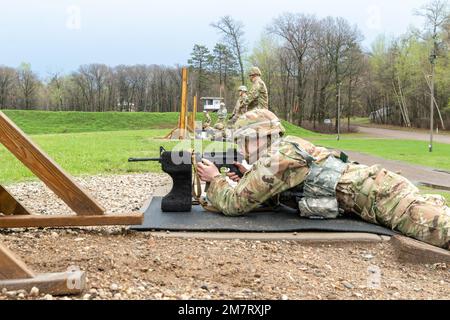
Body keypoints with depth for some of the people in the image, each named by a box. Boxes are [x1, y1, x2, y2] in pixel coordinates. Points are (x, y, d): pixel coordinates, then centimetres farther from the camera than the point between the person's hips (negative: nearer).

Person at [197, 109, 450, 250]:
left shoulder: (276, 159, -15)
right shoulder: (285, 147, 14)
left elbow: (235, 204, -12)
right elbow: (270, 193, 28)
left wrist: (215, 178, 5)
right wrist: (248, 177, 12)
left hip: (377, 194, -10)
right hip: (372, 187, 10)